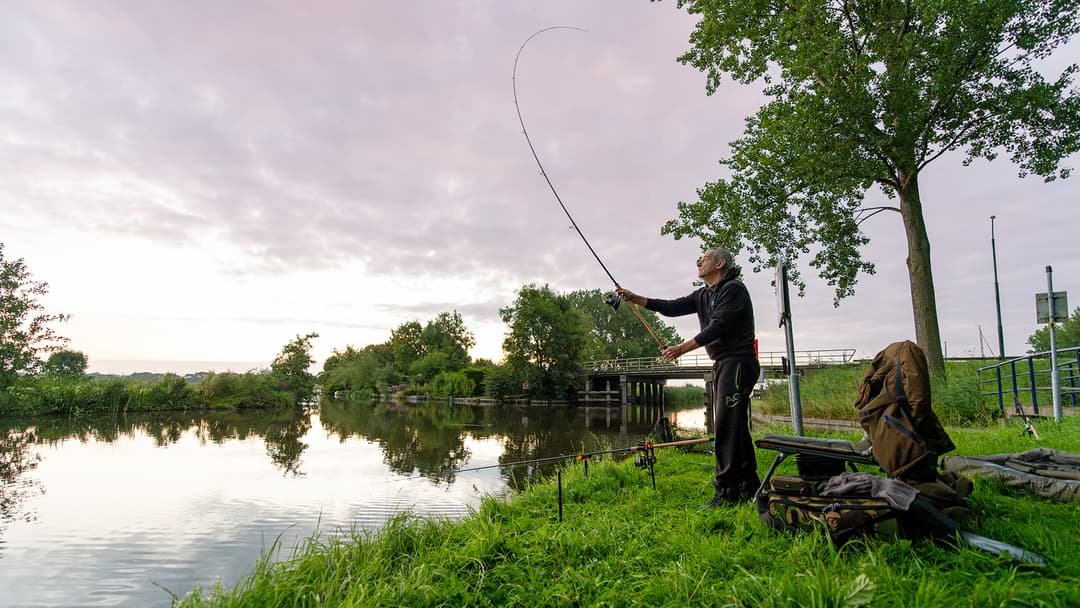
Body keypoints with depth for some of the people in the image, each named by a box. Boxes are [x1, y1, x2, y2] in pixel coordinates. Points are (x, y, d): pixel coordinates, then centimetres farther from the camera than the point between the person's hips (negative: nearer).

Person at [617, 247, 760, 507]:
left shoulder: (733, 289, -10)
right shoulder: (704, 295, 18)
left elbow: (717, 327, -19)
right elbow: (672, 307, 10)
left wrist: (682, 348, -19)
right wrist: (635, 299, 2)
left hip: (737, 362, -10)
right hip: (723, 365, 10)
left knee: (726, 425, -11)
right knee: (735, 426, 13)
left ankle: (726, 489, -8)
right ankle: (748, 486, 21)